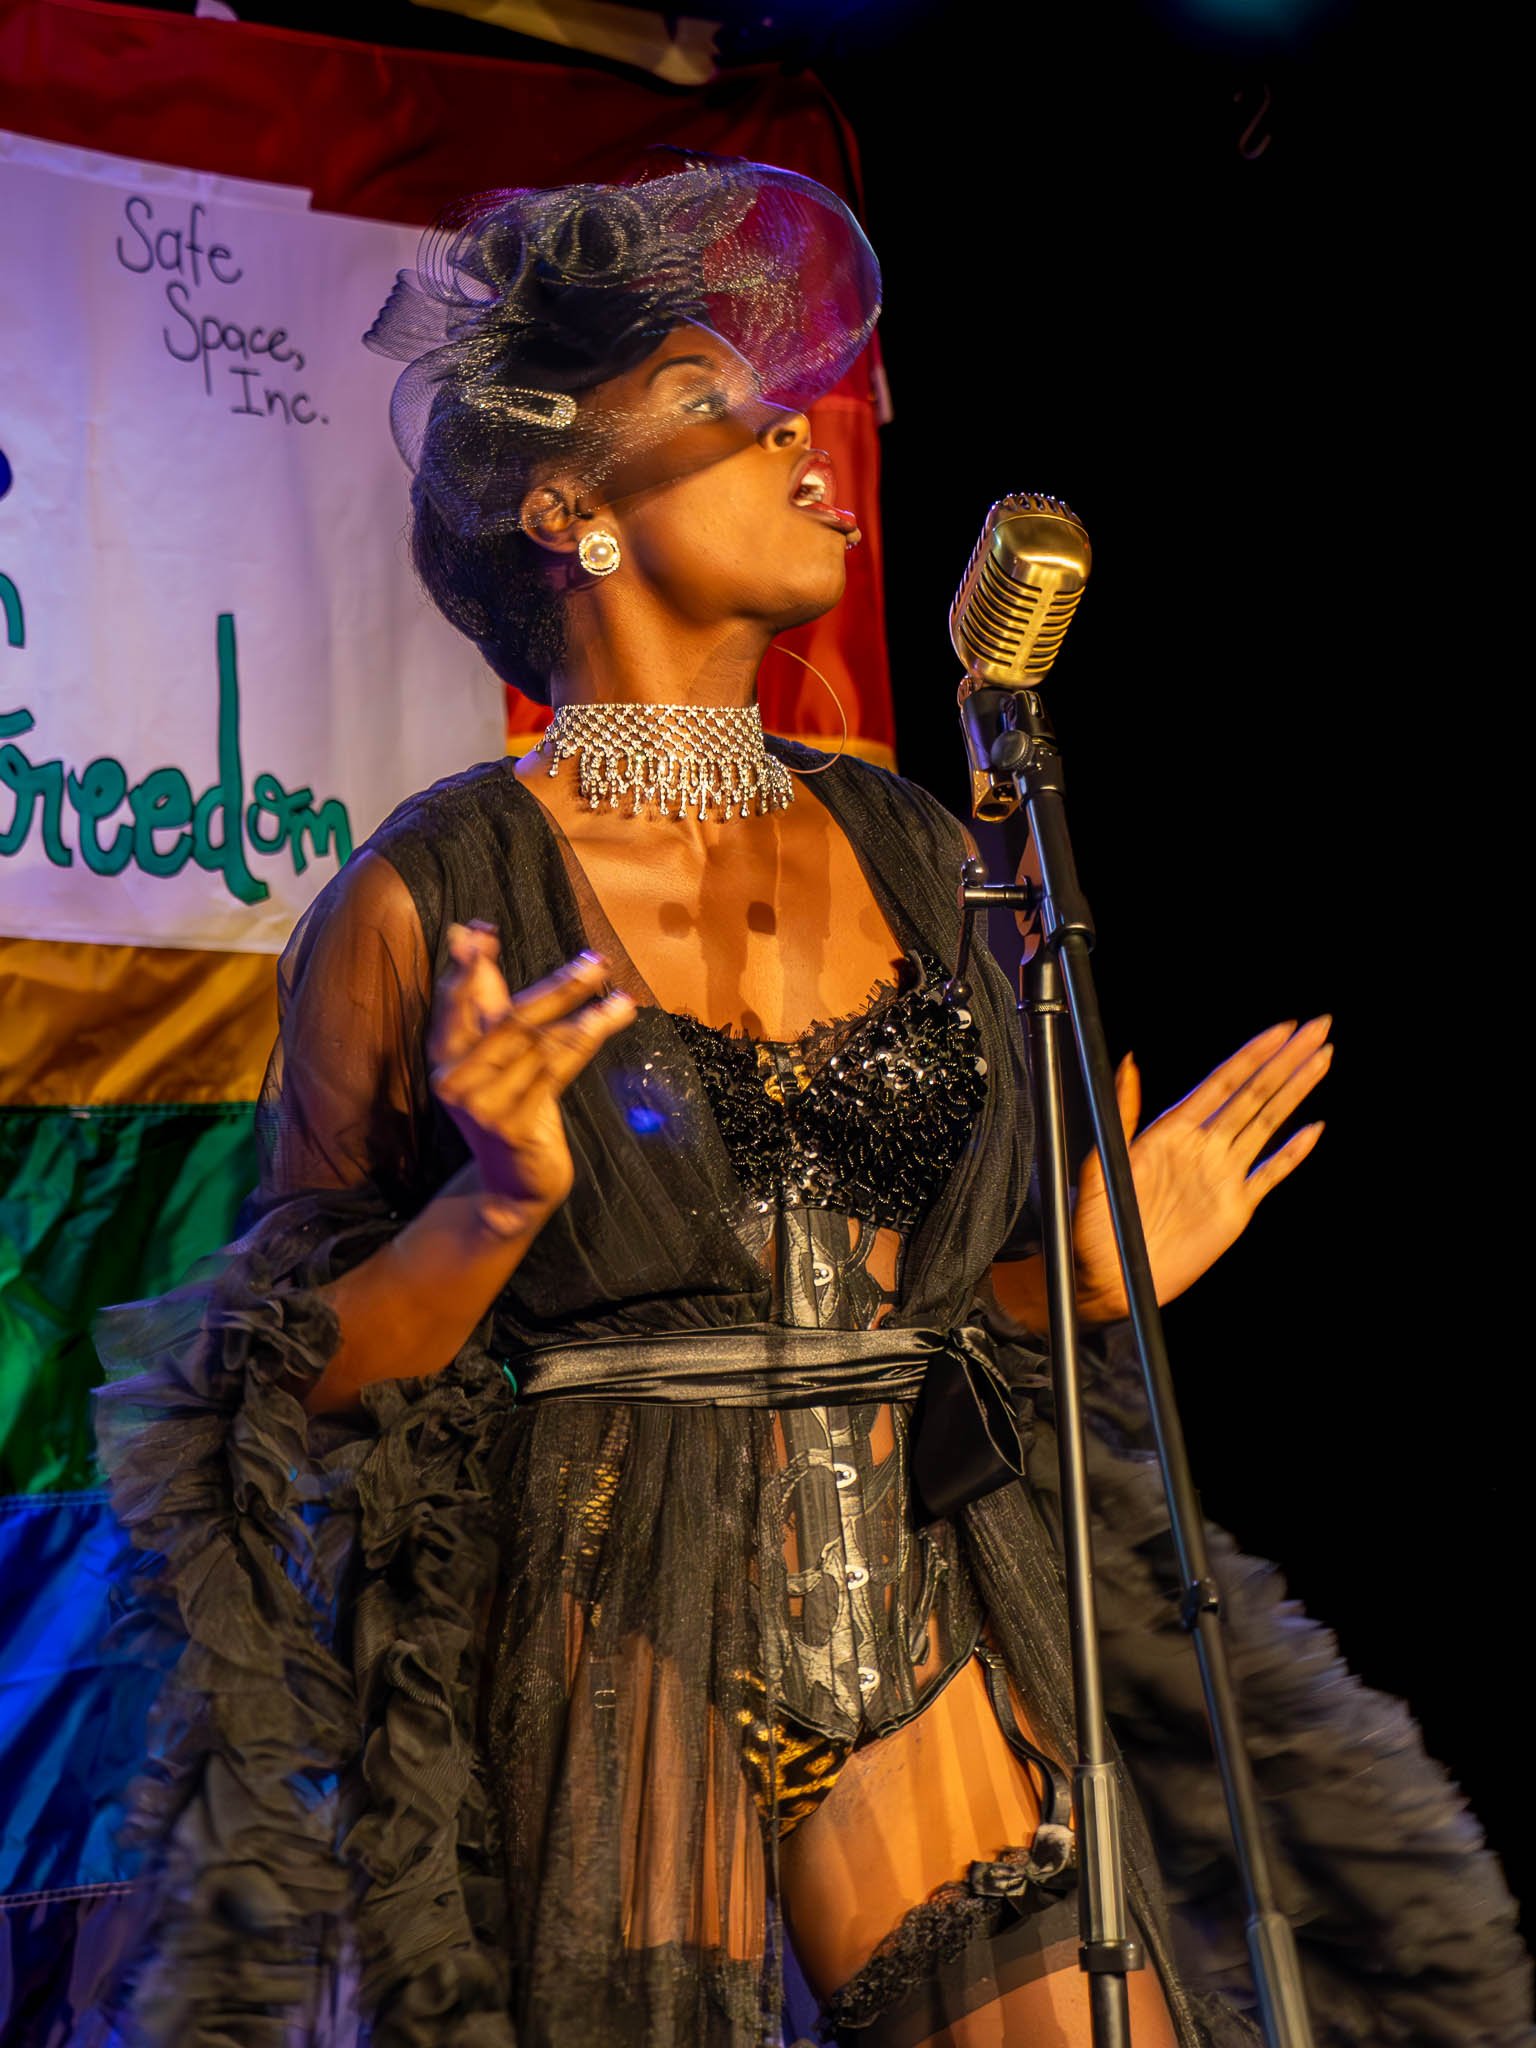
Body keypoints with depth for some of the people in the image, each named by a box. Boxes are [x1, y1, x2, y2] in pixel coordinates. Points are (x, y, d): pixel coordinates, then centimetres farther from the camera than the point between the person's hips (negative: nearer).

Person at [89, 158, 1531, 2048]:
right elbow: (305, 1377, -4)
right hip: (604, 1663, -4)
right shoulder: (428, 898, -7)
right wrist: (498, 1201, -20)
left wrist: (1087, 1276, 2)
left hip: (929, 1645, 5)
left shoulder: (904, 852, 8)